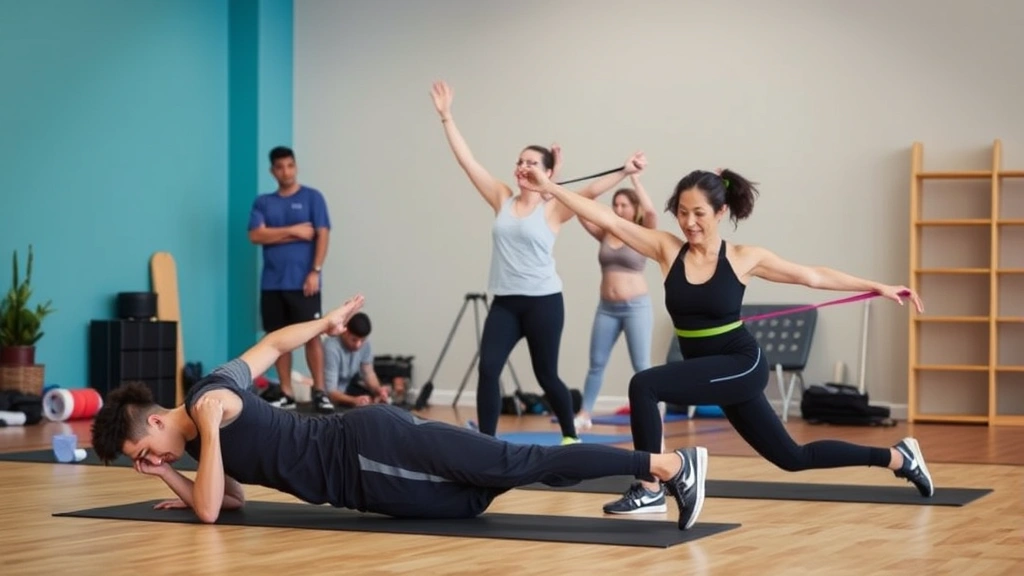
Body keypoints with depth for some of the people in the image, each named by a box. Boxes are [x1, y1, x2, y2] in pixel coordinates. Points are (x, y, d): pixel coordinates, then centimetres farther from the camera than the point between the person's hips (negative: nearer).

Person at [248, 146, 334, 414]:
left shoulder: (312, 197, 3)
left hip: (303, 282, -3)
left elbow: (322, 236, -4)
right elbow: (256, 235, -3)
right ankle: (287, 394, 11)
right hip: (272, 283, 3)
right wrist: (294, 232, -8)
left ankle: (319, 392, -2)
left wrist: (315, 272, -13)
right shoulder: (263, 202, 11)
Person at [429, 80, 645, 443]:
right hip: (504, 302, 3)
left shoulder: (553, 210, -3)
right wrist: (446, 116, 2)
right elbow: (467, 160, 6)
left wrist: (625, 172, -34)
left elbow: (590, 192, -19)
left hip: (543, 301, -3)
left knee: (546, 375, 7)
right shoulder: (503, 201, 7)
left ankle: (570, 436, 27)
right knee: (487, 369, -11)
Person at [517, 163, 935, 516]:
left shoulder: (744, 258, -10)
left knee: (644, 386, -25)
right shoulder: (668, 249, -3)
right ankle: (898, 457, 34)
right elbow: (608, 220, -10)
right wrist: (550, 188, -19)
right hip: (710, 370, 5)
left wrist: (880, 287, 3)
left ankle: (650, 490, -11)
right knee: (792, 457, 16)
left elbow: (813, 276, 1)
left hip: (741, 366, -5)